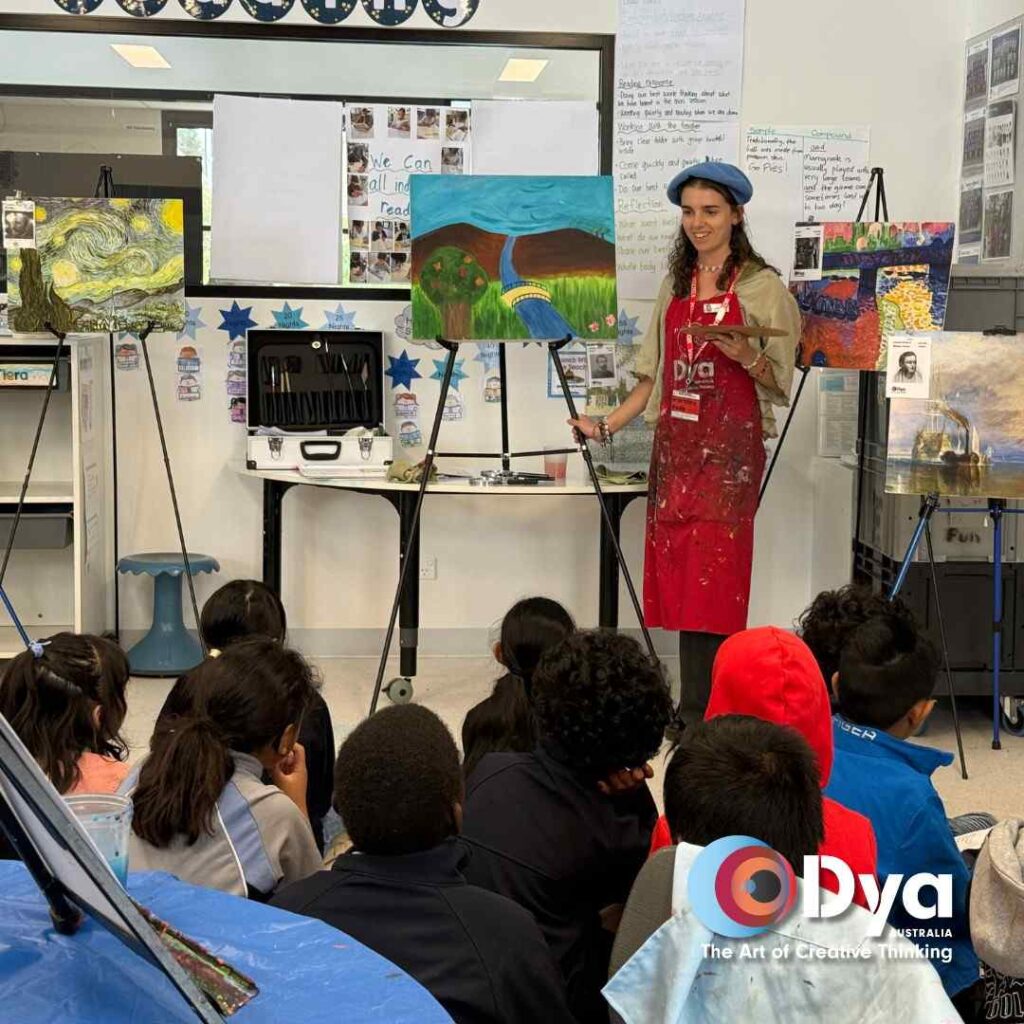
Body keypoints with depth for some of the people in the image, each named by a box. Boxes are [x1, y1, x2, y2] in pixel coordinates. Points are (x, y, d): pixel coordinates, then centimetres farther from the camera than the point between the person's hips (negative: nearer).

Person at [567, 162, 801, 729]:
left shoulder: (762, 287, -2)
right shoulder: (676, 285, 15)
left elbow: (779, 383, -2)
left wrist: (745, 356, -21)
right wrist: (608, 424, 5)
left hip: (730, 448, -5)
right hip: (675, 444, 5)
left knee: (711, 575, -7)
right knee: (676, 573, 3)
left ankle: (701, 711, -1)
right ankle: (695, 710, 10)